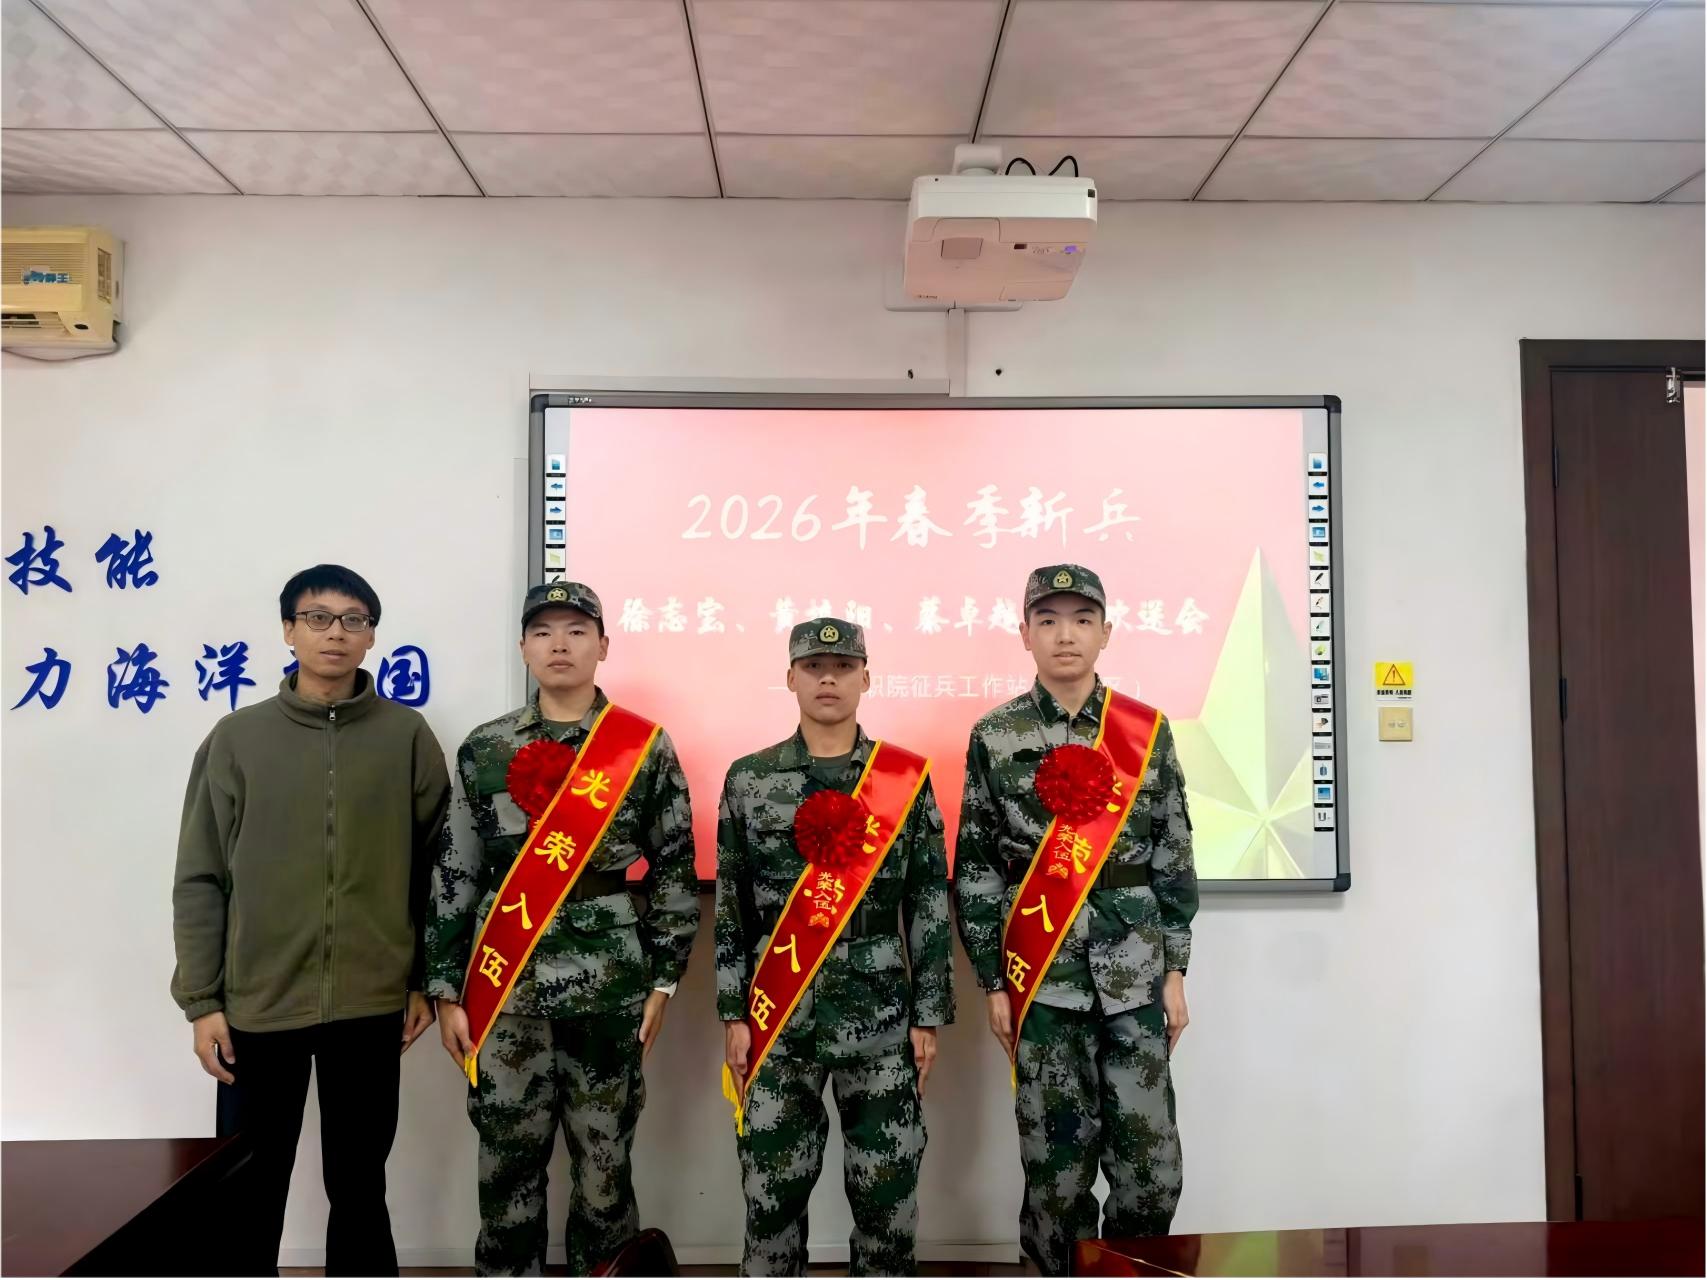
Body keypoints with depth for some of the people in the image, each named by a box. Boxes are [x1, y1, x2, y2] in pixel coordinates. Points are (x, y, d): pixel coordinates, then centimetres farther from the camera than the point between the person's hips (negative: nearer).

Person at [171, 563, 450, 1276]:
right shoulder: (238, 738, 0)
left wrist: (427, 980, 1)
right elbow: (200, 879, 1)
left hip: (371, 1004, 0)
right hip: (258, 1004, 0)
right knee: (252, 1188, 14)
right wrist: (200, 1000, -2)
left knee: (359, 1183, 14)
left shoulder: (407, 736, -1)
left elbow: (435, 868, 2)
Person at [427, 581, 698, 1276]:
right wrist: (446, 990, 2)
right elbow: (453, 875, 5)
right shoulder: (484, 749, 4)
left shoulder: (646, 746, -1)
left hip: (611, 988, -1)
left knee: (605, 1163, 10)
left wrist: (662, 979, -3)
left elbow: (676, 869, 1)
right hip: (505, 989, 2)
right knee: (507, 1164, 11)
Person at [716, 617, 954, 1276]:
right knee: (772, 1186, 8)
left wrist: (927, 1015, 0)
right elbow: (730, 906, 4)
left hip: (881, 1014, 0)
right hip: (778, 1014, 0)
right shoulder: (749, 778, 3)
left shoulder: (907, 777, 1)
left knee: (887, 1188, 8)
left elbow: (930, 905, 2)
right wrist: (733, 1014, 1)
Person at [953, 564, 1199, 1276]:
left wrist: (1174, 970, 3)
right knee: (1056, 1162, 7)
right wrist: (993, 982, -1)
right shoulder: (994, 738, 0)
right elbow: (975, 869, 1)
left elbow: (1174, 858, 6)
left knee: (1151, 1162, 4)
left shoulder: (1148, 731, 3)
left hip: (1135, 972, 1)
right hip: (1043, 976, -1)